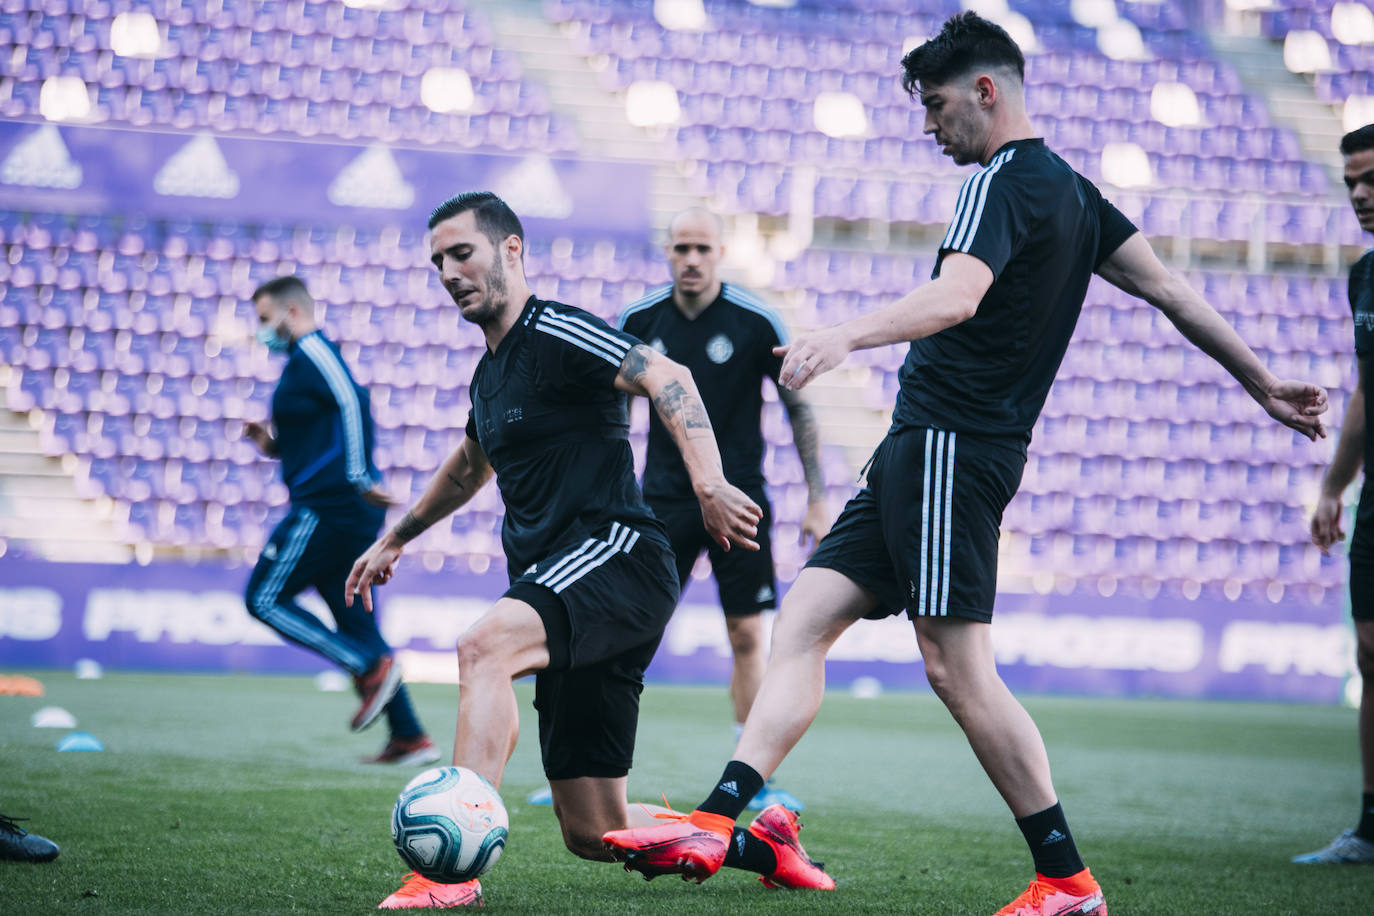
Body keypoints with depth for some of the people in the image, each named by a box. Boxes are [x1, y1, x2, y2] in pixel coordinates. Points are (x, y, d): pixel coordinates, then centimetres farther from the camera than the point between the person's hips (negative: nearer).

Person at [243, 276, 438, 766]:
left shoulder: (313, 352, -7)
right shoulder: (305, 360, 23)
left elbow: (352, 402, -23)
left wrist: (358, 478, -26)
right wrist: (274, 445, 15)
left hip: (328, 506, -10)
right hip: (351, 514, 10)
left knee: (264, 599, -3)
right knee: (355, 621, 9)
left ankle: (370, 667, -12)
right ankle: (409, 737, 6)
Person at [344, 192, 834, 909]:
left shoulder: (554, 332, -6)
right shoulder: (489, 374, 21)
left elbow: (668, 380, -21)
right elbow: (471, 465, 41)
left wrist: (710, 486, -34)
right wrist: (394, 540, 48)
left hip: (617, 554, -9)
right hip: (571, 605, 9)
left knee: (483, 646, -35)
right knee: (592, 835, 6)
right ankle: (757, 842, 26)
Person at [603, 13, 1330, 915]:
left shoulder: (1005, 183, -11)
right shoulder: (1070, 189, 19)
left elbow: (955, 297, -29)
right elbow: (1169, 288, 21)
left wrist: (849, 334, -44)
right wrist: (1265, 383, 28)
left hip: (949, 447, -11)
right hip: (925, 452, 11)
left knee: (958, 667, -10)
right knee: (804, 620, 3)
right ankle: (717, 822, -3)